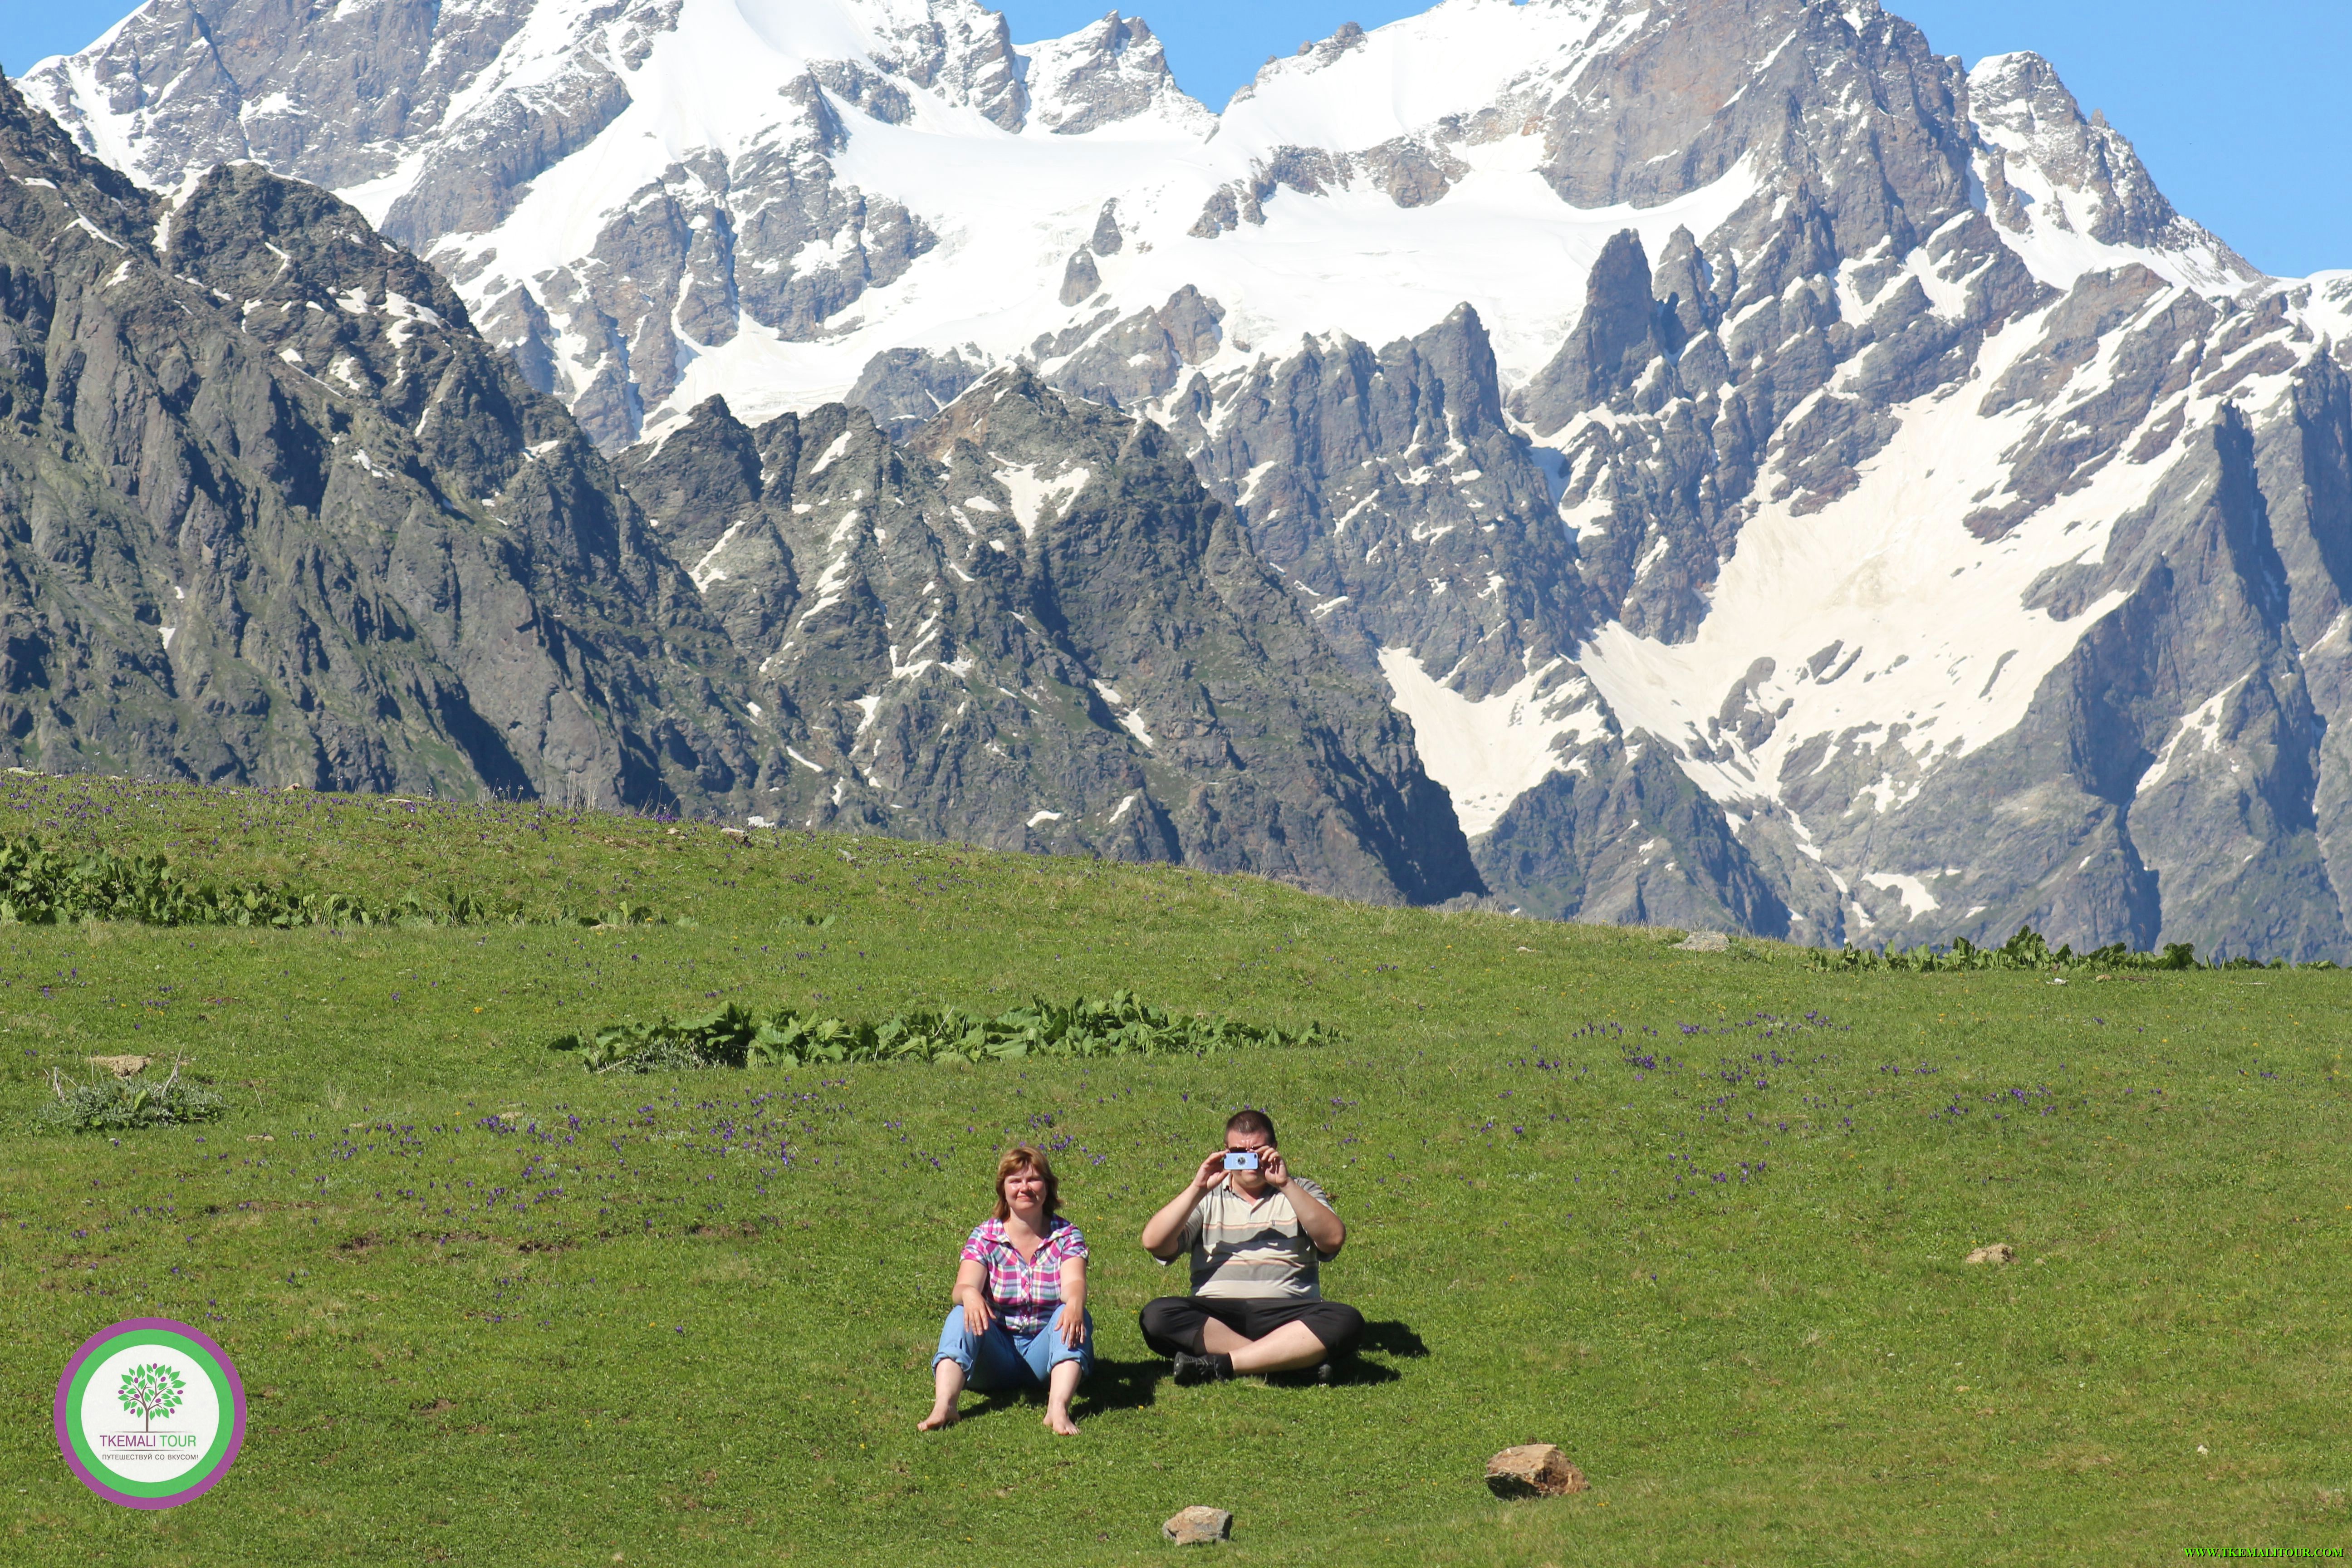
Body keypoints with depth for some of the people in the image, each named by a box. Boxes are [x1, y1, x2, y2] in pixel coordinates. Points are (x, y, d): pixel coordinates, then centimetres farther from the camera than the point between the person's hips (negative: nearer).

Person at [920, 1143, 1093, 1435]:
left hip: (1047, 1348, 0)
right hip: (998, 1354, 0)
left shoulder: (1066, 1236, 0)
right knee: (963, 1315, -27)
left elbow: (1074, 1283, -19)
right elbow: (964, 1286, -16)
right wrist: (970, 1295, -42)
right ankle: (943, 1407, -49)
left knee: (1071, 1314, -29)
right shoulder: (984, 1236, 1)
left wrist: (1075, 1303, -45)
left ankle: (1058, 1409, -51)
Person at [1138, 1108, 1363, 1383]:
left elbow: (1333, 1239, -3)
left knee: (1347, 1322, -31)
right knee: (1157, 1315, -30)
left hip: (1287, 1313, -1)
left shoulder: (1300, 1192, 18)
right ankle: (1291, 1360, -32)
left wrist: (1285, 1184, -10)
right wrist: (1198, 1189, -3)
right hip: (1215, 1313, 1)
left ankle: (1221, 1365, -33)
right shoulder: (1208, 1198, 19)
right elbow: (1154, 1243, 4)